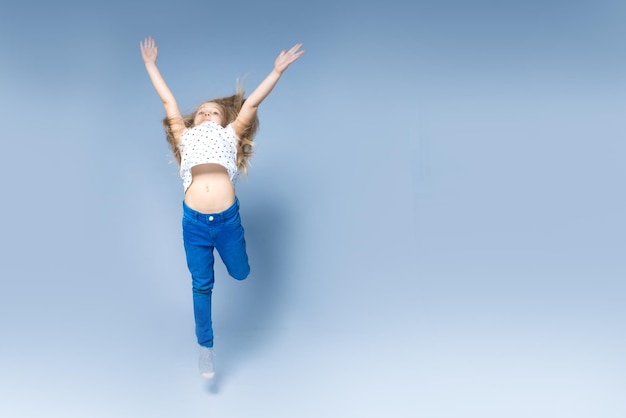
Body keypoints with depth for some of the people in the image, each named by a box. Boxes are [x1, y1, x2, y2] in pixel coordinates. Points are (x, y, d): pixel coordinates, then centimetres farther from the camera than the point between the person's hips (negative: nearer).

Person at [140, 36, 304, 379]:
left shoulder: (230, 134, 20)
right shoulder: (185, 137, 22)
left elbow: (252, 102, 18)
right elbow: (168, 99, 28)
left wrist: (278, 70, 19)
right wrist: (150, 65, 35)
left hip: (227, 218, 0)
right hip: (194, 221, 0)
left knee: (240, 274, 14)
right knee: (201, 285, 8)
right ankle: (205, 346, 23)